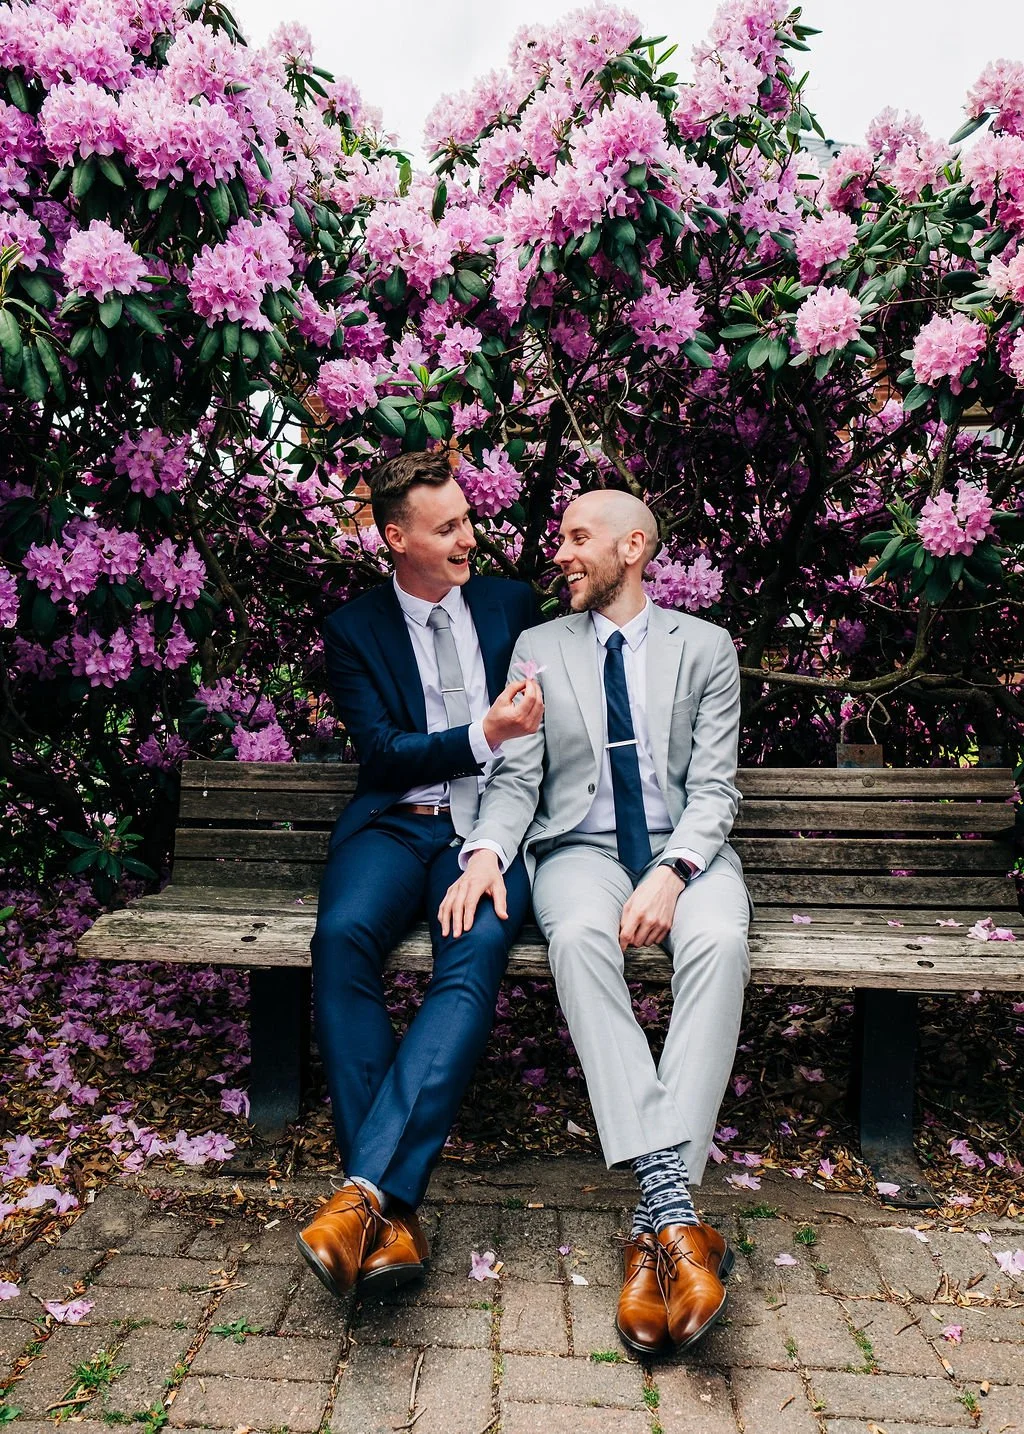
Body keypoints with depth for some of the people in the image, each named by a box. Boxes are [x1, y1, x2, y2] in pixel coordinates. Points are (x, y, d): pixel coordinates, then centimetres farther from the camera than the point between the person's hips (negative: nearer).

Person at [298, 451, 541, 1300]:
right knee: (344, 933, -32)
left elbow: (551, 708, 19)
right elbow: (384, 752, -2)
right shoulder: (354, 630, 9)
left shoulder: (513, 606, 15)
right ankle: (392, 1213, -28)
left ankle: (368, 1188, -34)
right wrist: (484, 735, -15)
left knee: (476, 955, -32)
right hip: (397, 822, 0)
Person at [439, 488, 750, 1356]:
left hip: (685, 848, 0)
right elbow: (517, 778, 5)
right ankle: (671, 1200, -36)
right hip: (581, 847, 1)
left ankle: (656, 1224, -35)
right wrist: (487, 850, -17)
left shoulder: (706, 647, 10)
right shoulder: (539, 648, 13)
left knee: (719, 939, -35)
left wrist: (672, 873, -19)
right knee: (578, 934, -36)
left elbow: (715, 786, 0)